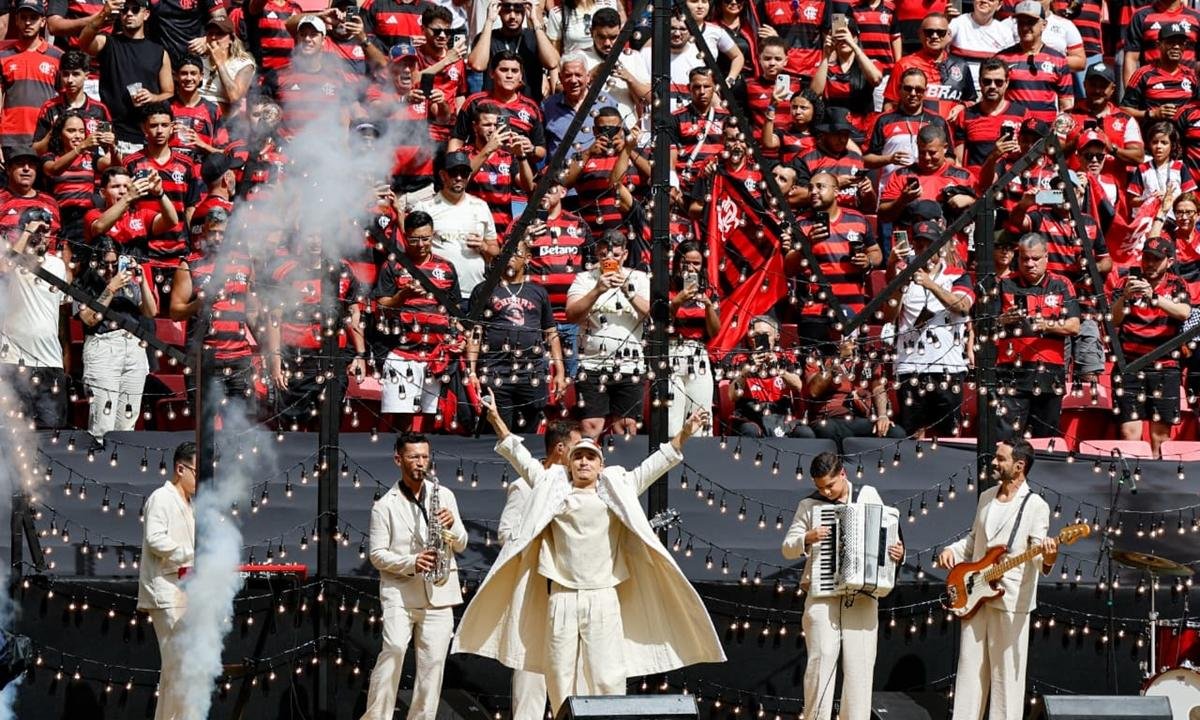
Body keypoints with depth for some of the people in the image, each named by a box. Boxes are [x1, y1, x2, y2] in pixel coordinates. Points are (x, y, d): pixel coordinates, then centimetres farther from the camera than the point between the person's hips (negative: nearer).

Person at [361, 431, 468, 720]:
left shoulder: (444, 496, 11)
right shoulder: (385, 506, 1)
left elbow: (460, 545, 12)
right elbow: (378, 555, -3)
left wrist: (452, 525, -10)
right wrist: (411, 563, -19)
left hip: (438, 593, 3)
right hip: (399, 591, -3)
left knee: (433, 662, 1)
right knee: (394, 648, -20)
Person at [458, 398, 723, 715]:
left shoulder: (617, 492, 11)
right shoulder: (554, 491, 12)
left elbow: (654, 465, 9)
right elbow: (521, 458, 13)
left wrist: (684, 434, 1)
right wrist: (497, 422, 9)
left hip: (603, 598, -1)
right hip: (561, 598, 1)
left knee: (608, 677, -6)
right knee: (560, 676, 3)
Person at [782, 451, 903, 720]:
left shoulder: (869, 496, 10)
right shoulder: (809, 506, 8)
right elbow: (788, 548, 8)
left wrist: (898, 554, -6)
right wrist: (807, 539, -12)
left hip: (862, 596, 1)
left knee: (860, 664, -2)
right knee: (821, 660, -8)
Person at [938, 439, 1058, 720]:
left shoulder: (1035, 505, -6)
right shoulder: (986, 497, 14)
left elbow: (1037, 553, -13)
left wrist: (1047, 558, -35)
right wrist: (952, 550, 7)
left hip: (1010, 600, -6)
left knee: (1007, 671, -3)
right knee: (970, 665, 8)